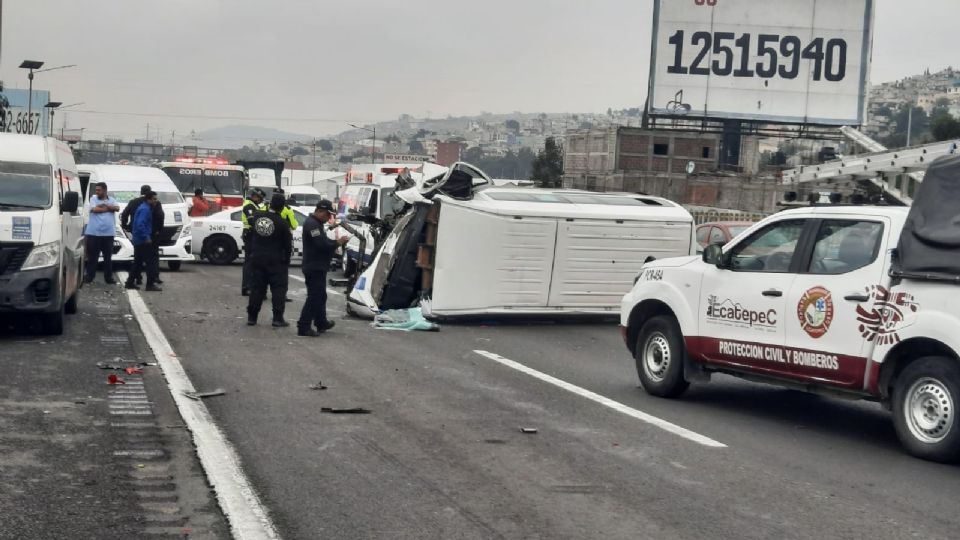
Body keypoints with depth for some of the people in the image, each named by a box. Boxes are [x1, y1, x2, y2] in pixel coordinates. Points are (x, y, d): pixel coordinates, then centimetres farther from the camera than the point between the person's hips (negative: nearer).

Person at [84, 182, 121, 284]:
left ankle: (108, 278, 13)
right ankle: (89, 277, 8)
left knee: (108, 257, 7)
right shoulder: (93, 198, 4)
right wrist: (108, 208, -5)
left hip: (108, 233, 2)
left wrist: (105, 205, -14)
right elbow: (94, 209, -13)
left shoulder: (111, 200, 10)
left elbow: (117, 208, -7)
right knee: (92, 257, 1)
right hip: (94, 233, -2)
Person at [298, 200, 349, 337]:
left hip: (318, 267, 11)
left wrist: (336, 242, 3)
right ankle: (303, 327, -10)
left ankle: (321, 323, 32)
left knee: (320, 296, 20)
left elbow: (324, 242, 20)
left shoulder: (317, 224, 18)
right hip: (314, 267, -11)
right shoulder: (312, 224, -17)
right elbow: (321, 244, -25)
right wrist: (338, 243, -12)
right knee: (314, 297, -10)